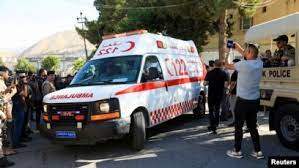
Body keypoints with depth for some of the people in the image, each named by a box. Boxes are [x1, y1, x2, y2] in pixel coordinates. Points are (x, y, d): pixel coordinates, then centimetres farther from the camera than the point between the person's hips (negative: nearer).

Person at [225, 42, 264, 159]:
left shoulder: (243, 64, -18)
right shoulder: (259, 63, 1)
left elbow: (228, 66, -3)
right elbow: (245, 54, 18)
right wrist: (236, 46, 24)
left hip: (243, 101, -6)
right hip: (255, 100, 6)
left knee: (238, 126, 6)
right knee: (252, 126, 16)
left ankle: (237, 151, 16)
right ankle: (258, 151, 20)